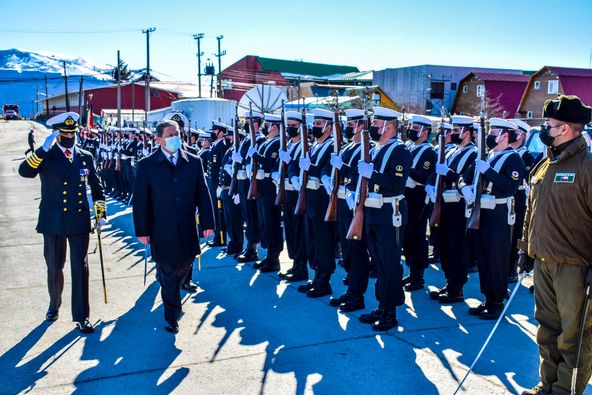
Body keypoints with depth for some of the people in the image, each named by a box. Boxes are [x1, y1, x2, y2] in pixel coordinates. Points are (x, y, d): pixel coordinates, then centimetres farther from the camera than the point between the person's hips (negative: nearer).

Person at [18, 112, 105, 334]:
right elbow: (25, 172, -18)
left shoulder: (86, 158, 7)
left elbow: (96, 186, 16)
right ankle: (54, 306, 37)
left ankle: (81, 317, 4)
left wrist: (100, 211, 9)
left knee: (80, 268, -2)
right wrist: (43, 149, -27)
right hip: (53, 221, 0)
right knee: (54, 267, 14)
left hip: (79, 221, 1)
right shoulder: (45, 156, 0)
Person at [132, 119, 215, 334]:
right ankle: (171, 316, 20)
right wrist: (142, 230, -6)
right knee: (167, 273, 5)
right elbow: (140, 200, -3)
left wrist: (207, 222, 1)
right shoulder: (147, 165, -3)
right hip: (162, 231, -3)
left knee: (185, 265, 15)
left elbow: (202, 194, 5)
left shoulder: (193, 162, 3)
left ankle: (171, 293, 45)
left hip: (187, 229, 3)